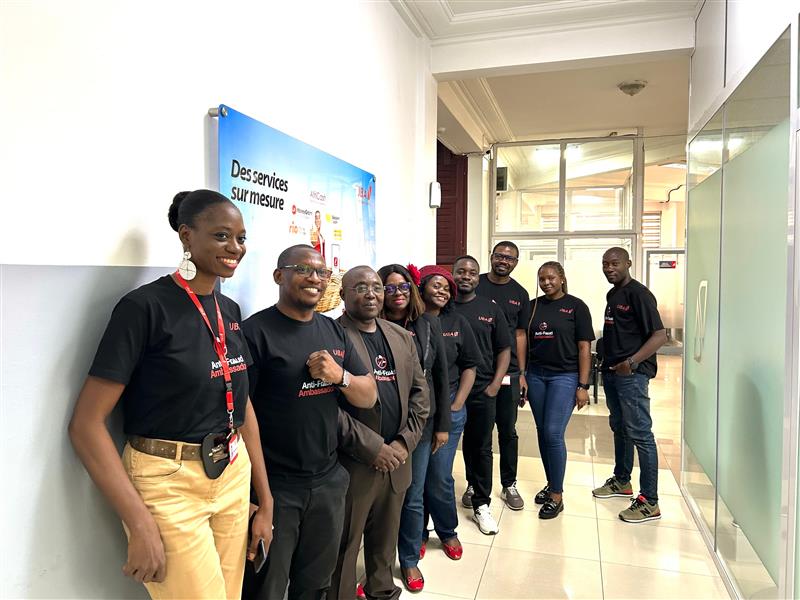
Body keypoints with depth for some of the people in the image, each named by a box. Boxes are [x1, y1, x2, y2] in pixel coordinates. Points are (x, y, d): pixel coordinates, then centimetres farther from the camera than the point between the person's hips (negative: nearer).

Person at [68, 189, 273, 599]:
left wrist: (265, 501, 9)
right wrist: (141, 526, -19)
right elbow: (86, 424, -16)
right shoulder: (144, 306, -14)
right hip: (169, 486, -6)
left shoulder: (230, 310, 6)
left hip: (234, 478, 6)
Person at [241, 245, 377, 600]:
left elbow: (369, 397, 7)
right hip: (271, 485, -5)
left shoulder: (334, 332, 7)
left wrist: (340, 376, -14)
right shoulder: (255, 331, -13)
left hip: (329, 482, 6)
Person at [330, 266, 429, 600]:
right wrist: (373, 448, -16)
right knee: (345, 546, 8)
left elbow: (419, 392, 10)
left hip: (396, 460, 6)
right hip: (352, 465, -6)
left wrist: (405, 442, -2)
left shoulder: (402, 337, 10)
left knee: (386, 541, 22)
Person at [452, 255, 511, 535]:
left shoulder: (491, 309, 4)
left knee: (480, 447, 8)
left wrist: (495, 385, -2)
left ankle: (481, 504, 21)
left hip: (482, 390, 1)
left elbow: (504, 350, 7)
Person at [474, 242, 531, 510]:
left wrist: (522, 374, 7)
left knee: (508, 431, 9)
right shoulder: (474, 285, 0)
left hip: (508, 372, 2)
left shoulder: (520, 294, 8)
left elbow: (520, 334, 10)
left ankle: (509, 485, 25)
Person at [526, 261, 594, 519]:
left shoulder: (576, 306, -2)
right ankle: (551, 483, 27)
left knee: (553, 433, -8)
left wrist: (583, 386, -9)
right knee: (542, 432, 10)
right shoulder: (533, 306, 8)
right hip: (536, 375, 4)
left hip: (565, 376, -4)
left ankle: (557, 496, 6)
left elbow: (584, 348, -4)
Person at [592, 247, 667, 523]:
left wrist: (631, 362, -25)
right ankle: (621, 481, 35)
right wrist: (607, 362, 13)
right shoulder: (612, 294, 15)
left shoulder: (638, 293, -12)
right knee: (619, 428, 19)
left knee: (640, 434, -5)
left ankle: (649, 502, 2)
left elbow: (660, 335, -18)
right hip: (611, 371, 9)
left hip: (632, 374, -9)